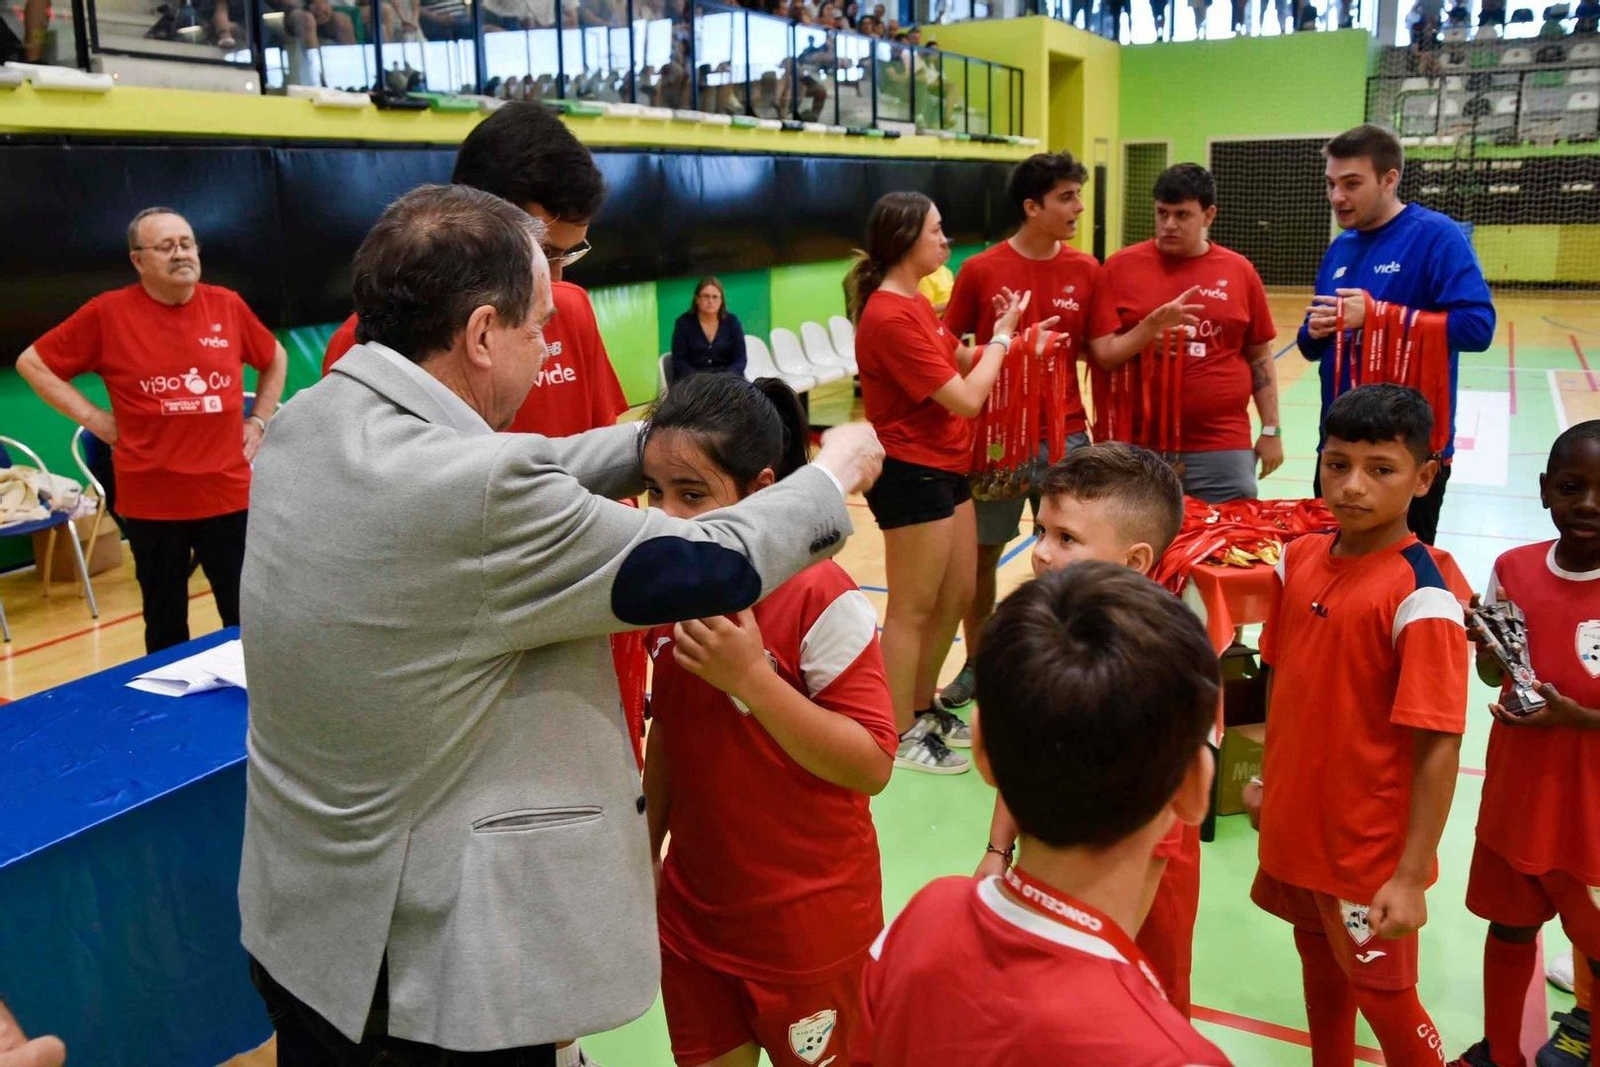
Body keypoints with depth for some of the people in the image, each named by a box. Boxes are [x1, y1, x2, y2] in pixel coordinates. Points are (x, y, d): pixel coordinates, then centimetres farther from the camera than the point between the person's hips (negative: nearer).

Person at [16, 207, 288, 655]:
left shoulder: (228, 305, 2)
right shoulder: (107, 313, -5)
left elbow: (275, 359, 20)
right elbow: (33, 363, 3)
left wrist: (259, 420, 11)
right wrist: (96, 419, -3)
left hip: (228, 495, 2)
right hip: (151, 502, -1)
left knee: (248, 619, 7)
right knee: (165, 626, 13)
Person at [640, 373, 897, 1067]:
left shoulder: (821, 599, -22)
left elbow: (872, 766, -22)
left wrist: (751, 677, -30)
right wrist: (647, 858, 16)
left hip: (809, 923, -5)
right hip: (692, 912, 6)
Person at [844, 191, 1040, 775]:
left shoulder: (916, 304, 11)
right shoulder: (890, 317, -21)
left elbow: (961, 364, 11)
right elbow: (965, 398, -20)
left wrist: (1000, 334, 1)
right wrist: (1001, 335, -8)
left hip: (946, 469, 10)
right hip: (911, 474, -10)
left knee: (957, 596, 16)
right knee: (913, 608, 1)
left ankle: (923, 709, 32)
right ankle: (900, 735, 14)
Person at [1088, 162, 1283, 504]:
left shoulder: (1239, 270, 6)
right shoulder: (1121, 266, 1)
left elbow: (1260, 358, 12)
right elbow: (1102, 355, -3)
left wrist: (1271, 430, 9)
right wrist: (1152, 326, -18)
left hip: (1221, 447, 1)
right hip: (1137, 445, -1)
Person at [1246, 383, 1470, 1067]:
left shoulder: (1423, 598, -23)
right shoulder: (1298, 560, -3)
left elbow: (1438, 750, -22)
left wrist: (1410, 877, -20)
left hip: (1369, 849, -6)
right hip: (1295, 827, 6)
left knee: (1382, 996, 12)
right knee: (1320, 967, 25)